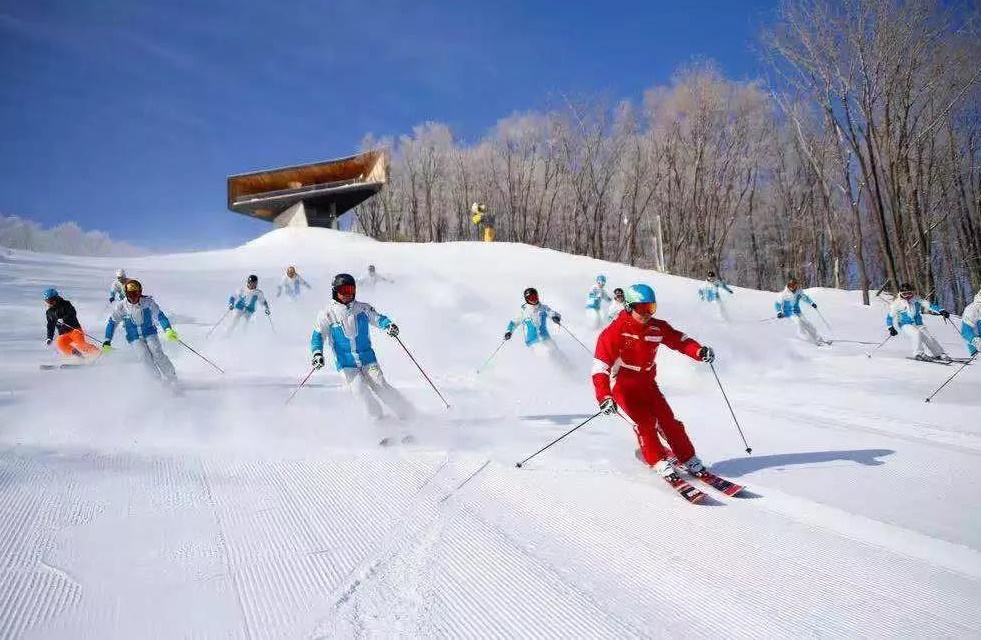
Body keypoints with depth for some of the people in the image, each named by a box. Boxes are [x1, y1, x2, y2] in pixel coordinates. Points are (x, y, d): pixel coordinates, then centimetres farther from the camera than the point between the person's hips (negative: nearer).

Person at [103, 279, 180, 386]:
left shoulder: (148, 302, -12)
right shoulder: (121, 306, -10)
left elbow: (159, 315, -7)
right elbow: (112, 323, 0)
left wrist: (168, 329, -23)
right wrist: (107, 342, -4)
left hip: (150, 333, -1)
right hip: (135, 337, 1)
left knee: (157, 354, -21)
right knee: (144, 357, -22)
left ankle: (172, 379, -13)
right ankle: (159, 380, -13)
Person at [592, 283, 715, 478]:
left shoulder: (658, 327, -7)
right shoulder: (614, 332, -22)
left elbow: (680, 340, 4)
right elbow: (600, 368, -26)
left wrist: (700, 351, -18)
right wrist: (604, 398, -37)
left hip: (647, 383, 4)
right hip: (622, 387, -4)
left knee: (669, 421, -1)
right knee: (644, 422, -16)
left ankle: (689, 460, 10)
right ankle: (659, 462, -2)